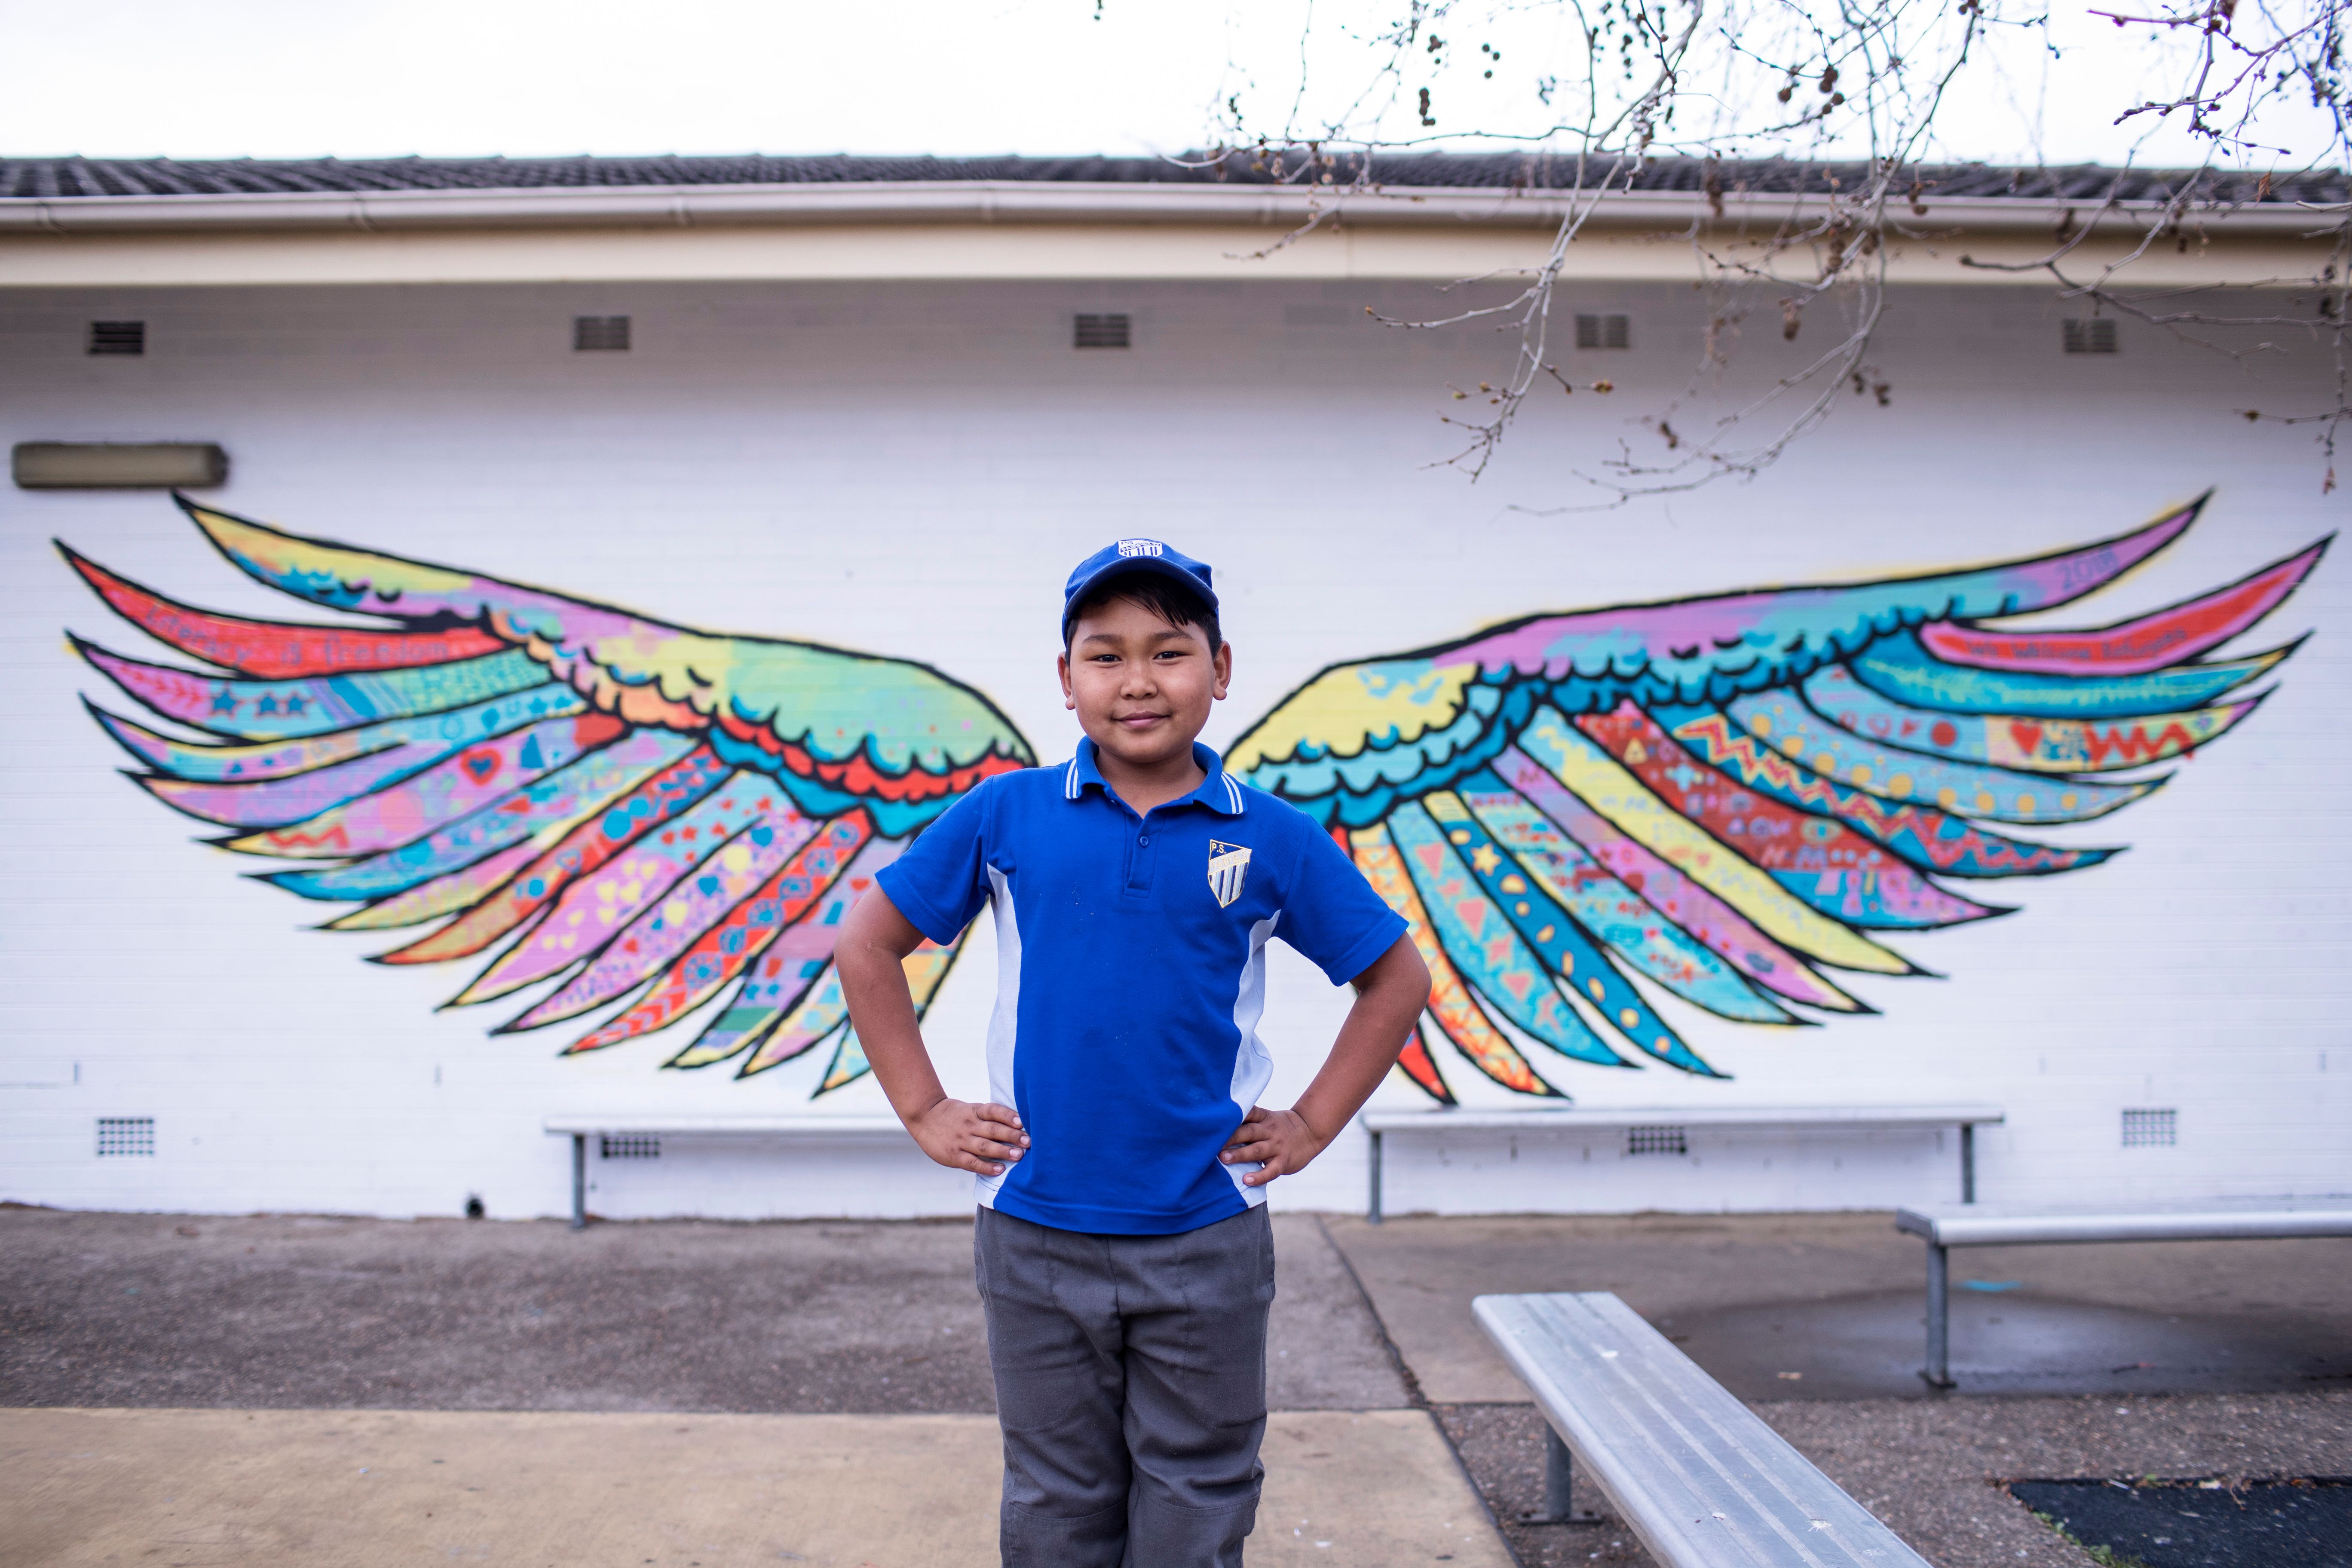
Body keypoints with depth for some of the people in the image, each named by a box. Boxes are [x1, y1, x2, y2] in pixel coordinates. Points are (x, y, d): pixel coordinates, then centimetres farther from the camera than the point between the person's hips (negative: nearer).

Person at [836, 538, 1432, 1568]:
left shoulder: (1273, 840, -4)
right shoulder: (1004, 816, -4)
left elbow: (1396, 979, 7)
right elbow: (866, 948, 5)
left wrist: (1311, 1126, 1)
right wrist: (925, 1112, 1)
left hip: (1207, 1241, 0)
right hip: (1035, 1235, 0)